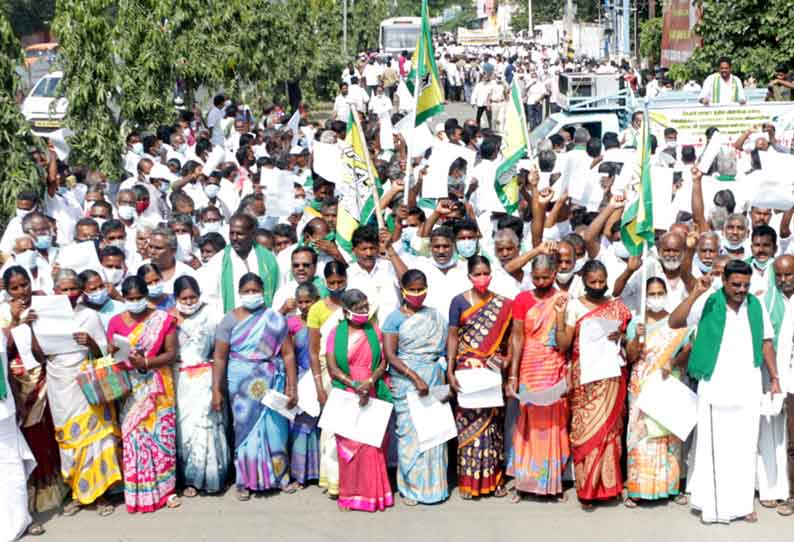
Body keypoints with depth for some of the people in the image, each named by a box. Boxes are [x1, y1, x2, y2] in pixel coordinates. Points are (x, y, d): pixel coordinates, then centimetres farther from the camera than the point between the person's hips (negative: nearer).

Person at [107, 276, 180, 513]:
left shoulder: (163, 319, -1)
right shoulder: (116, 322, 5)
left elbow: (171, 353, -5)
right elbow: (111, 354, 7)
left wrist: (146, 362, -18)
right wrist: (113, 351, -16)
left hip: (157, 386, -1)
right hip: (130, 388, 1)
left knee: (161, 434, 1)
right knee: (133, 436, 1)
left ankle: (166, 488, 12)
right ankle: (138, 492, 11)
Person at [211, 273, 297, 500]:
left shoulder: (275, 319, 3)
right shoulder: (230, 320, 1)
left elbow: (288, 353, 1)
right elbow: (220, 357, -1)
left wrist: (291, 386, -5)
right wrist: (216, 390, -7)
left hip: (272, 383, 0)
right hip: (242, 385, 0)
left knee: (274, 429, 3)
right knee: (246, 429, 4)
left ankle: (279, 475, 19)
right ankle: (246, 480, 15)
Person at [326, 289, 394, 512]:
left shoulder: (375, 332, 6)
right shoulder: (336, 334, 0)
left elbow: (383, 362, 2)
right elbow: (332, 368, -5)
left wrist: (370, 381, -15)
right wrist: (355, 385, -14)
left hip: (373, 398, 1)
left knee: (373, 445, 1)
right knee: (348, 445, 1)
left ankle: (373, 493, 11)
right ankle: (349, 495, 9)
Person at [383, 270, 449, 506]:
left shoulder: (435, 316, 10)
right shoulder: (395, 318, -2)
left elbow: (445, 347, 12)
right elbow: (390, 355, -10)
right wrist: (415, 377, -18)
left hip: (434, 380, 3)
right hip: (406, 381, -3)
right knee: (410, 433, -1)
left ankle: (433, 484, 18)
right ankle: (410, 487, 12)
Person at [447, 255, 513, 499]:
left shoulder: (502, 304, 6)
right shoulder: (459, 301, 1)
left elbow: (507, 337, 9)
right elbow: (453, 336, 0)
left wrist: (508, 360, -7)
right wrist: (450, 371, -6)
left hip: (494, 370, 2)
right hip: (468, 368, -2)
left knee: (494, 422, 5)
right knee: (469, 422, -1)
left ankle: (494, 478, 14)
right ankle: (468, 481, 7)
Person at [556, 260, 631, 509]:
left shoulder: (617, 306, 8)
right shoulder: (574, 306, 1)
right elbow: (563, 344, -4)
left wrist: (620, 337, -7)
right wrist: (560, 316, -13)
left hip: (611, 376, 2)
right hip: (584, 377, -2)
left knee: (609, 427, 1)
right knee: (585, 429, -3)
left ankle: (606, 483, 12)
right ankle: (586, 487, 4)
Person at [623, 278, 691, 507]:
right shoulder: (636, 323, 7)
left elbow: (688, 350, 0)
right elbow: (630, 357, 0)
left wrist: (674, 363, -18)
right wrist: (637, 337, -18)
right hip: (642, 387, -1)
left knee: (670, 433, 0)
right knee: (641, 433, -5)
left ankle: (672, 485, 9)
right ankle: (635, 488, -2)